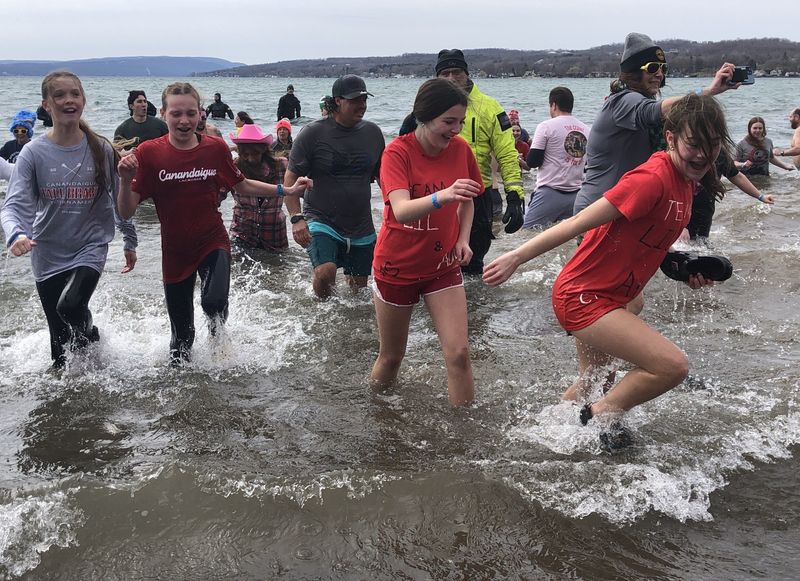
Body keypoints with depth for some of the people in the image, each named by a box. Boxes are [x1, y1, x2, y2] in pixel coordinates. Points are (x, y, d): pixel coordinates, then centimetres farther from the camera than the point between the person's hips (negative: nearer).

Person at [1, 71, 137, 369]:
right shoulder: (34, 153, -8)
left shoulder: (102, 150, -4)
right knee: (60, 338, 9)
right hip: (48, 256, 1)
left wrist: (130, 242, 13)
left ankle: (91, 337, 8)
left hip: (90, 248, -1)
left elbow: (120, 200, 6)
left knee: (70, 305, -26)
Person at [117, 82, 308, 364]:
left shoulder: (215, 148, -5)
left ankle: (217, 330, 9)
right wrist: (125, 180, -30)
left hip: (213, 243, 0)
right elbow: (126, 212, -12)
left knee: (214, 301, -28)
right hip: (175, 252, 0)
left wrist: (285, 190, 5)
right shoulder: (149, 153, -11)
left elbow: (243, 186, 12)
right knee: (182, 337, 10)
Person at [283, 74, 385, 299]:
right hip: (321, 221, -4)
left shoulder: (373, 133, 5)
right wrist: (297, 218, -21)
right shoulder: (313, 133, -8)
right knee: (325, 272, -27)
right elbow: (290, 179, -9)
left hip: (362, 228, 5)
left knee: (358, 289, 11)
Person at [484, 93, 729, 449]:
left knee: (588, 385, 28)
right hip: (583, 297, -10)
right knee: (673, 366, -17)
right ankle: (605, 413, 5)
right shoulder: (653, 179, -23)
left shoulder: (684, 181, 5)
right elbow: (580, 222, -24)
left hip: (603, 297, 10)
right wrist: (516, 258, -23)